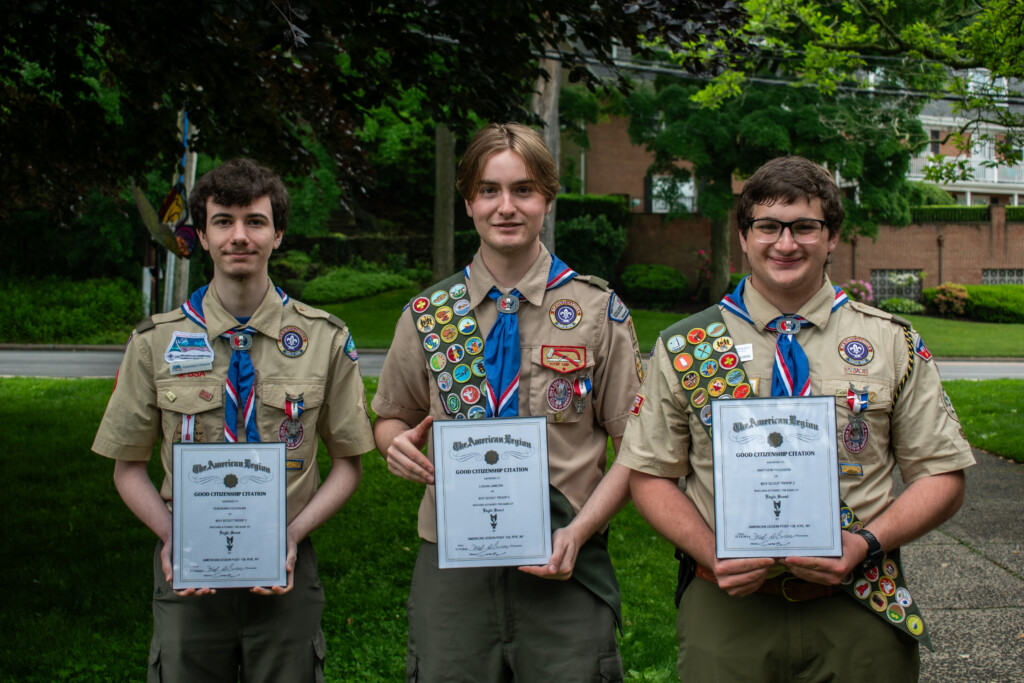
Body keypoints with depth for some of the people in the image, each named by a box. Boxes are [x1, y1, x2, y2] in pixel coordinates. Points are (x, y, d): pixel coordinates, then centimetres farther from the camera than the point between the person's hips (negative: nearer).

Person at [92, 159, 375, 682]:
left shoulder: (326, 339, 0)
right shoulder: (154, 341, 1)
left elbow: (348, 463, 4)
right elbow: (128, 467, 6)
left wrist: (292, 535, -12)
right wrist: (171, 538, -11)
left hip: (285, 576, 0)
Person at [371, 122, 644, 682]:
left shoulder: (599, 311, 1)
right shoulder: (427, 314, 6)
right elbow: (390, 418, 17)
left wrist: (579, 531, -13)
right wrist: (398, 443, -7)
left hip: (564, 567, -1)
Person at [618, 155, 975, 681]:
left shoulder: (893, 344, 3)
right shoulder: (683, 348, 2)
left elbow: (942, 476, 4)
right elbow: (650, 475, 5)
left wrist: (865, 544, -12)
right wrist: (713, 554, -11)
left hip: (859, 616, 1)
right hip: (726, 609, 0)